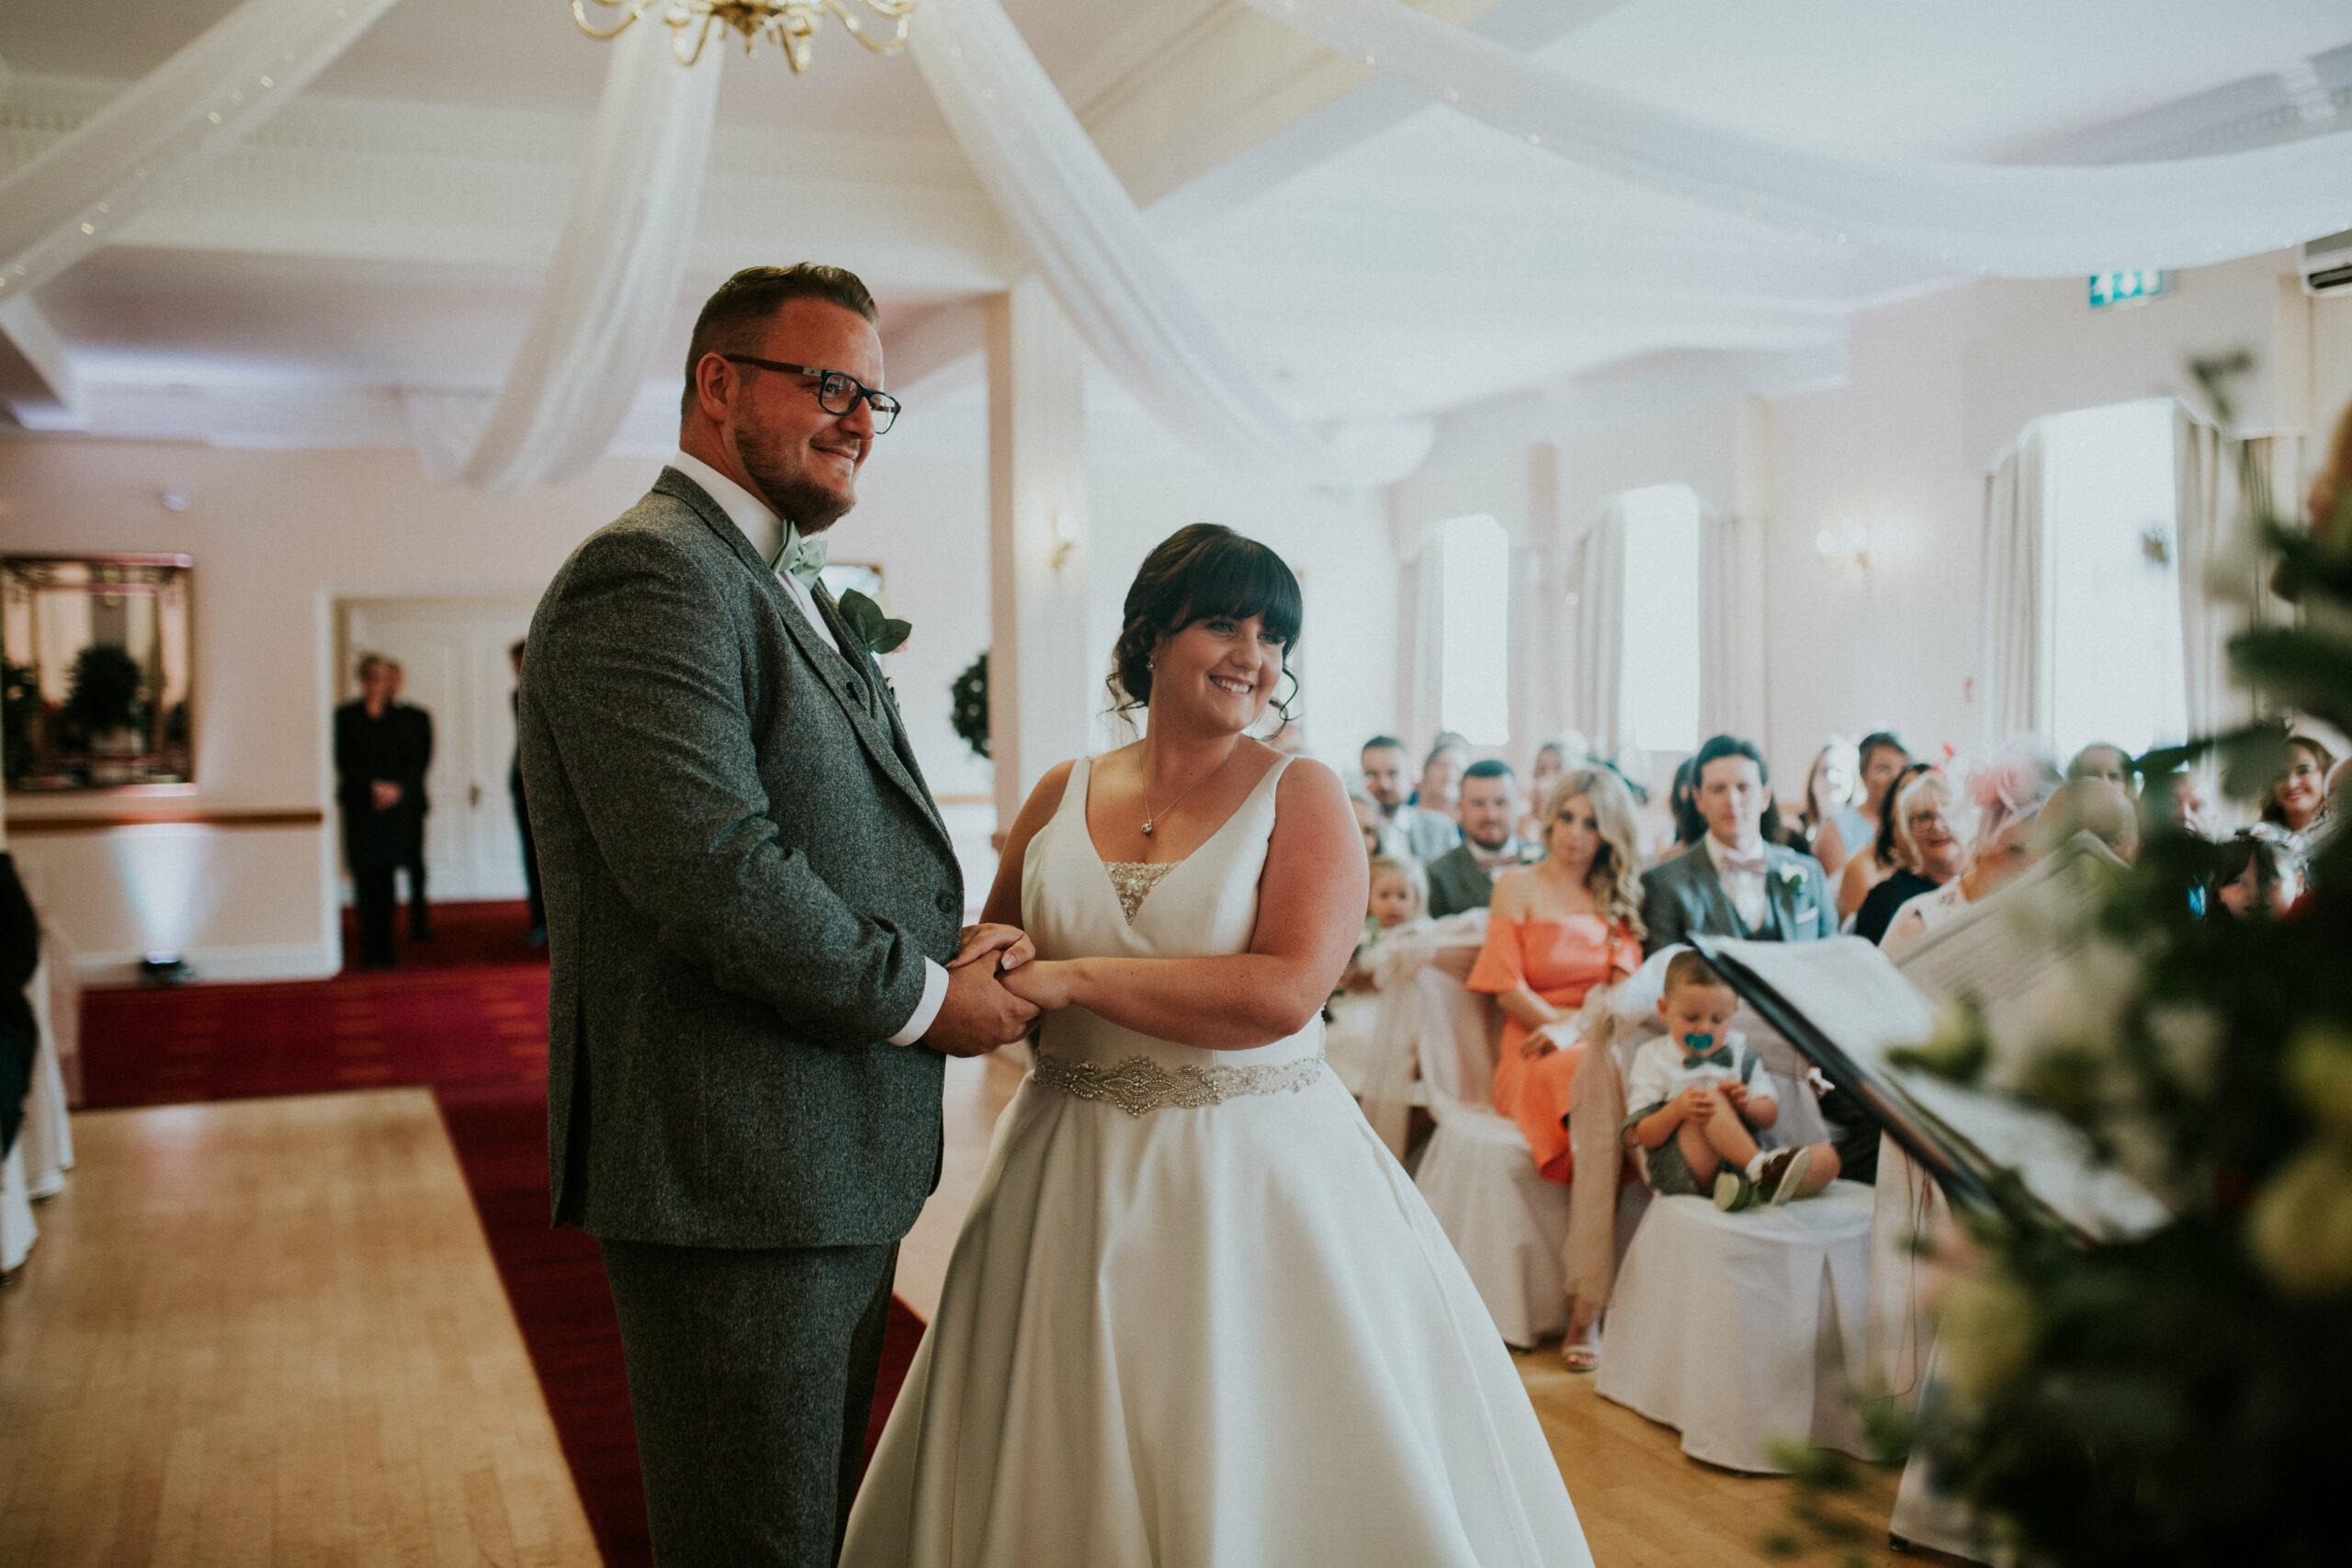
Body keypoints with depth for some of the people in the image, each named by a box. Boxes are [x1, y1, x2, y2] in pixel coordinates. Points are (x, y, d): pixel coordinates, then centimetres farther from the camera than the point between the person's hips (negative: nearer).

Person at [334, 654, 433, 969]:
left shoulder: (408, 717, 9)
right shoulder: (346, 716, 6)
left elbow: (419, 760, 6)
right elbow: (344, 761, -1)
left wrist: (397, 788, -9)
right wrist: (373, 787, -12)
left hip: (398, 802, 1)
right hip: (360, 805, -1)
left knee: (384, 875, 1)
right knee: (366, 876, -5)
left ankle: (382, 948, 5)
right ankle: (371, 949, -4)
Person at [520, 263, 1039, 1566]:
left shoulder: (791, 591, 17)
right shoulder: (650, 577, -17)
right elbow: (712, 871, -27)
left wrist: (963, 948, -1)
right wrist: (923, 996, -15)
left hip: (838, 1165, 10)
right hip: (734, 1174, -10)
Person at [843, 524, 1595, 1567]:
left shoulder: (1300, 795, -4)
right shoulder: (1061, 795, 7)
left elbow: (1286, 991, -17)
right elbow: (993, 969, 17)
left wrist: (1073, 977, -17)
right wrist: (990, 973, -7)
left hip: (1255, 1171, -3)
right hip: (1077, 1169, 3)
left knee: (1259, 1468, 3)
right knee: (1068, 1465, 10)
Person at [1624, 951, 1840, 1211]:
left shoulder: (1740, 1053, 18)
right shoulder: (1653, 1058, 6)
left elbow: (1769, 1116, 14)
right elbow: (1640, 1137, -3)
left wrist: (1745, 1104, -9)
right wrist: (1677, 1109, -24)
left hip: (1741, 1165, 5)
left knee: (1827, 1158, -17)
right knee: (1712, 1100, -30)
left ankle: (1755, 1191, -42)